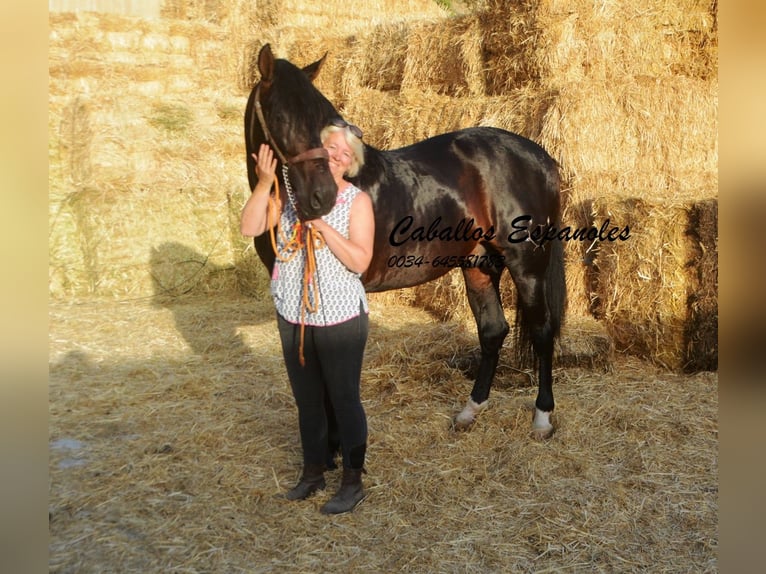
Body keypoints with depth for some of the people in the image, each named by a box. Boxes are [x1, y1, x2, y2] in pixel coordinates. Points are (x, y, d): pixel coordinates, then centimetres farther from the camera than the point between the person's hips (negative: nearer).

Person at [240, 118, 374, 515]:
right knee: (306, 399, 18)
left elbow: (360, 261, -17)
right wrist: (264, 183, -19)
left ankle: (353, 482, 22)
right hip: (293, 317, 5)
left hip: (340, 319, -4)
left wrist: (321, 224, -24)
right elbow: (250, 228, -8)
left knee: (344, 400, 6)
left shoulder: (357, 200, -8)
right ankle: (313, 471, 37)